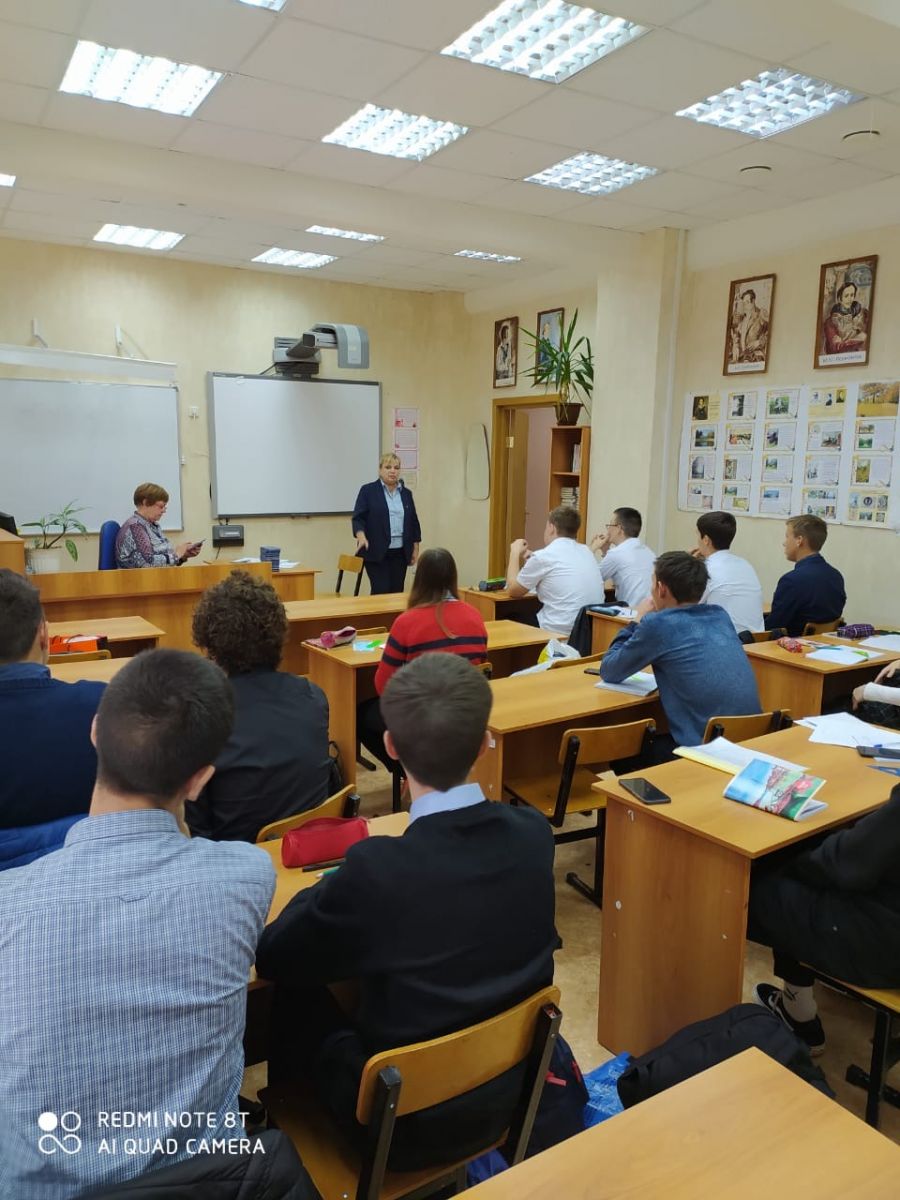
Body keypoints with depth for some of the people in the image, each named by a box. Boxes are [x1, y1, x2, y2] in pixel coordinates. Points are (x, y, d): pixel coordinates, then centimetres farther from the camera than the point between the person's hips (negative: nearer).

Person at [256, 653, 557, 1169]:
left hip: (403, 1118, -4)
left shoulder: (377, 869, -30)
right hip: (513, 1092, 5)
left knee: (298, 988, 15)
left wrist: (327, 888, 1)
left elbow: (271, 958, -14)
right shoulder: (534, 834, -15)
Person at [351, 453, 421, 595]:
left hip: (400, 552, 5)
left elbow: (413, 522, 12)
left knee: (397, 592, 5)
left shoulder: (406, 493, 9)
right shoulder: (368, 491, -4)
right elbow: (358, 518, -10)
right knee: (381, 592, -9)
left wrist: (415, 548, 8)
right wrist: (361, 537, -26)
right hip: (376, 552, -4)